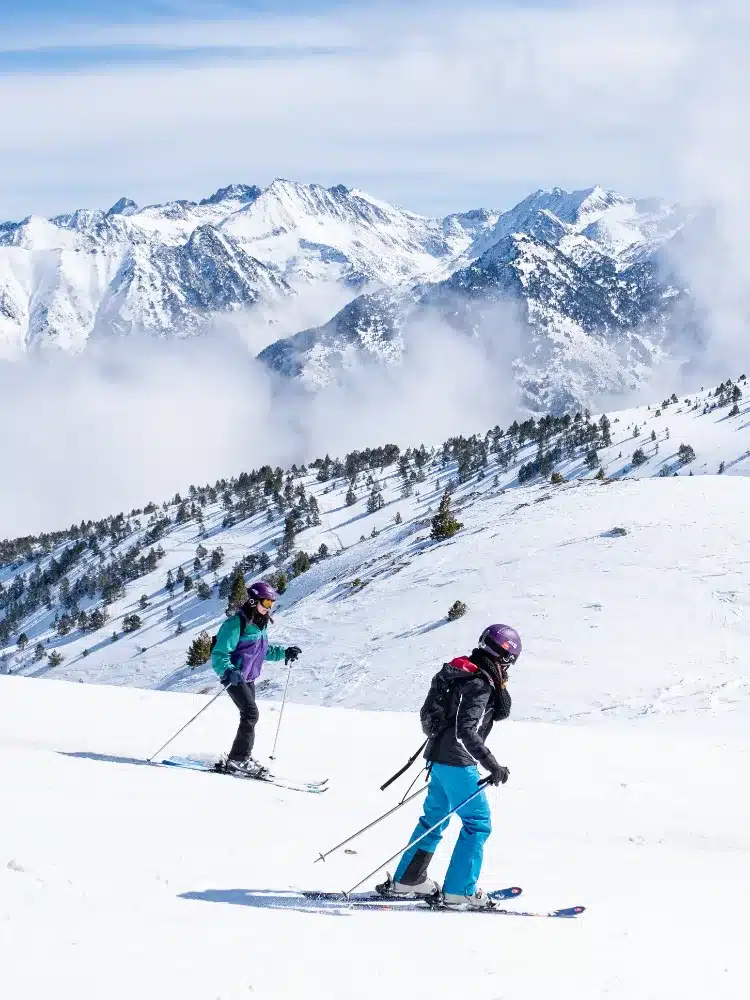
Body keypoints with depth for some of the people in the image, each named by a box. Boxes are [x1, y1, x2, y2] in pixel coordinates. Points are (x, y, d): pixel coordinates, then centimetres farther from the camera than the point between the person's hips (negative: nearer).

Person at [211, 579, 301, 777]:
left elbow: (264, 651, 26)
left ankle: (241, 758, 24)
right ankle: (238, 759, -15)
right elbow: (220, 653, -22)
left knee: (249, 716, 13)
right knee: (251, 714, -18)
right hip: (234, 677, -9)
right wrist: (228, 671, -39)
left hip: (248, 679, 9)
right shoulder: (237, 623, -19)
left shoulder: (260, 624, 10)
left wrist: (284, 653, 13)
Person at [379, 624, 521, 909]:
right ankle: (459, 891, -2)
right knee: (477, 823, -2)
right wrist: (491, 764, -29)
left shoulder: (465, 675, 11)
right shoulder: (479, 683, -19)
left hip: (440, 758, 10)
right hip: (457, 763, -10)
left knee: (434, 818, 20)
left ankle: (406, 880, 26)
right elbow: (466, 729, -28)